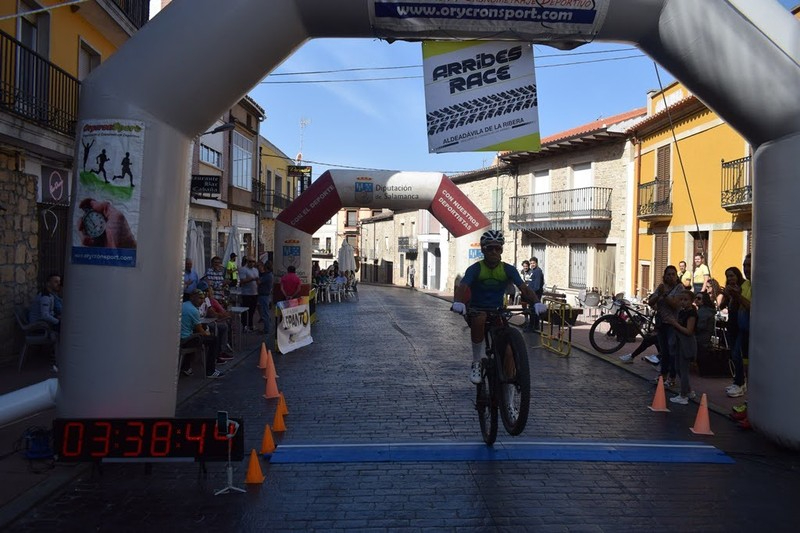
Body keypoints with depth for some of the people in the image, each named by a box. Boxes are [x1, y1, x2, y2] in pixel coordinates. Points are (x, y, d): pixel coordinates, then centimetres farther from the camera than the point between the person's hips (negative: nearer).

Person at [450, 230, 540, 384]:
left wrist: (536, 302, -36)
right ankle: (476, 362, -21)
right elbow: (462, 287, -27)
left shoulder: (508, 269, -4)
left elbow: (524, 288, -15)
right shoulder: (475, 269, -11)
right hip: (476, 310, -3)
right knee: (480, 319, -38)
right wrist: (458, 303, -50)